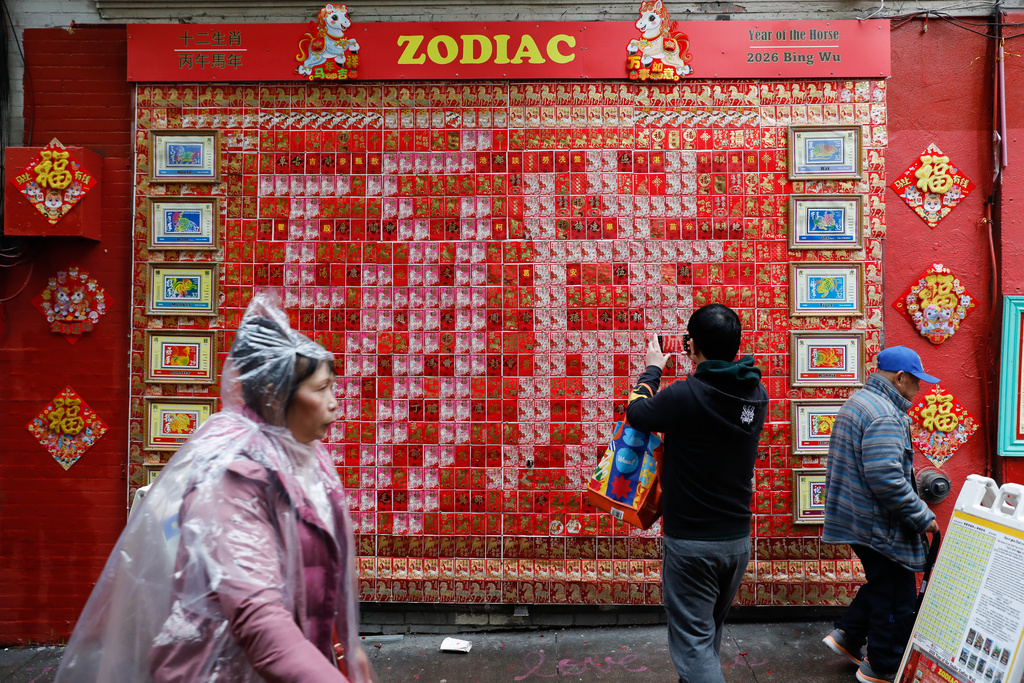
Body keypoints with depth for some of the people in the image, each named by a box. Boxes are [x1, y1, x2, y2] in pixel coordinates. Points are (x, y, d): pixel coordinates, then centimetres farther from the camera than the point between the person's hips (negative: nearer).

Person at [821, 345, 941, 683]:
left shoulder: (856, 402, 12)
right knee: (896, 595, 6)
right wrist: (923, 517, -18)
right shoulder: (885, 417, -22)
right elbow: (886, 480, -29)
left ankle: (847, 636, 27)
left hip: (855, 518, 10)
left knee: (883, 585, 23)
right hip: (879, 525, -10)